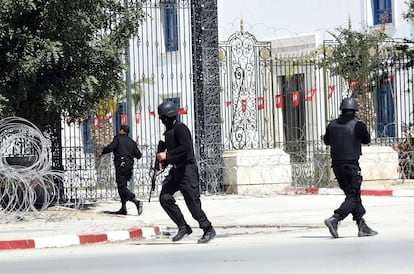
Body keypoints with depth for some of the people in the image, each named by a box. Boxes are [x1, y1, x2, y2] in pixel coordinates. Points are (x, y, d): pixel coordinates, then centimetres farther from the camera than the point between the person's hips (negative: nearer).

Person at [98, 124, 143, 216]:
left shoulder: (118, 138, -2)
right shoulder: (132, 142, 16)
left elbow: (110, 147, -15)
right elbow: (138, 155, 13)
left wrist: (102, 152, 2)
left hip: (121, 165, -7)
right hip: (129, 165, 7)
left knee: (122, 186, -10)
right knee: (123, 186, 16)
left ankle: (136, 201, -27)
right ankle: (123, 208, 15)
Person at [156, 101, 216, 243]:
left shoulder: (180, 128, -14)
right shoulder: (169, 131, 15)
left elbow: (186, 147, -27)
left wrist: (167, 155, -23)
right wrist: (164, 162, 11)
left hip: (187, 169, -9)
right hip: (176, 170, 9)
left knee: (193, 202, -7)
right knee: (165, 197, -4)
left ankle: (208, 230, 8)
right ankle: (183, 227, 3)